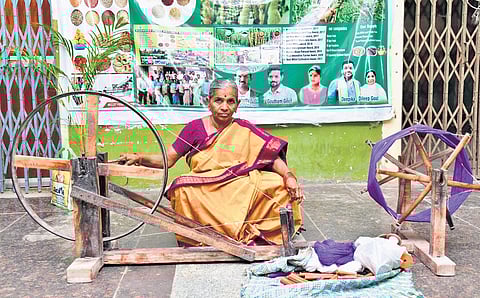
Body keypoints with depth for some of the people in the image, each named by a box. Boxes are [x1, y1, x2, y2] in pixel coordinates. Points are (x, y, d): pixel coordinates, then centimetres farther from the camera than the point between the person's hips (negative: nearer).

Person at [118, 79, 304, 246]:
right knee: (182, 188, -32)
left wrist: (288, 175, -21)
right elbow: (168, 159, 4)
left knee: (279, 185, -21)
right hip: (202, 193, 0)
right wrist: (139, 158, -12)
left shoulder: (245, 130, 6)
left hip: (239, 192, 1)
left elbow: (272, 155, -3)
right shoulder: (195, 128, 6)